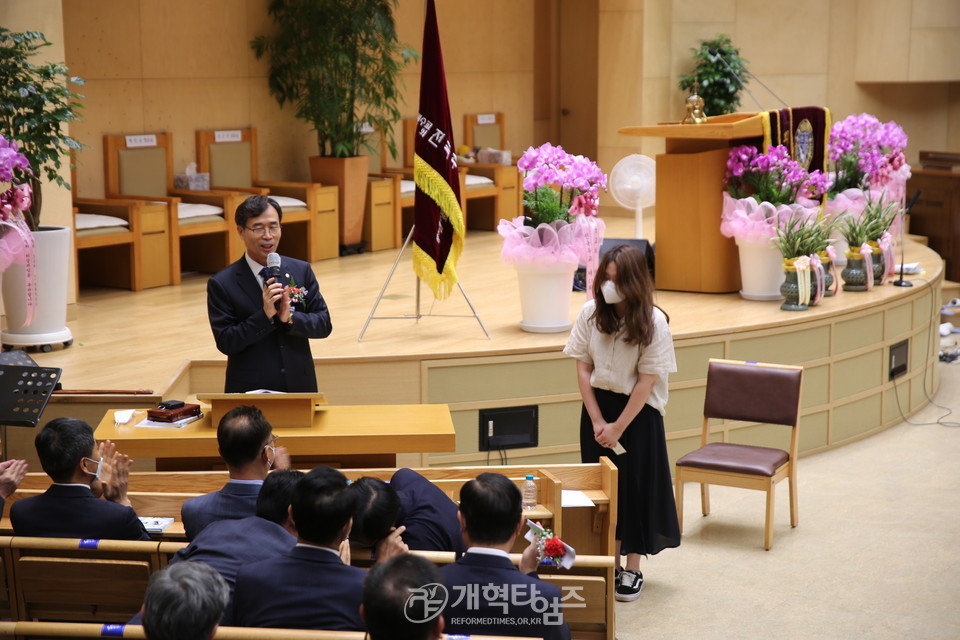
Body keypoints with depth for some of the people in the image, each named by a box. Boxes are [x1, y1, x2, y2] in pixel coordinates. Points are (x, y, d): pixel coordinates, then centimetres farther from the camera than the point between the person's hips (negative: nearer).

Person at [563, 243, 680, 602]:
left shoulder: (653, 322, -14)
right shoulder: (591, 313, -5)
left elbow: (647, 380, -13)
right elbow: (583, 368, -2)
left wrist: (618, 426, -13)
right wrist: (597, 420, -8)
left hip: (639, 412, -3)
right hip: (597, 407, 3)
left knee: (635, 487, 3)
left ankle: (633, 569, 15)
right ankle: (610, 561, 21)